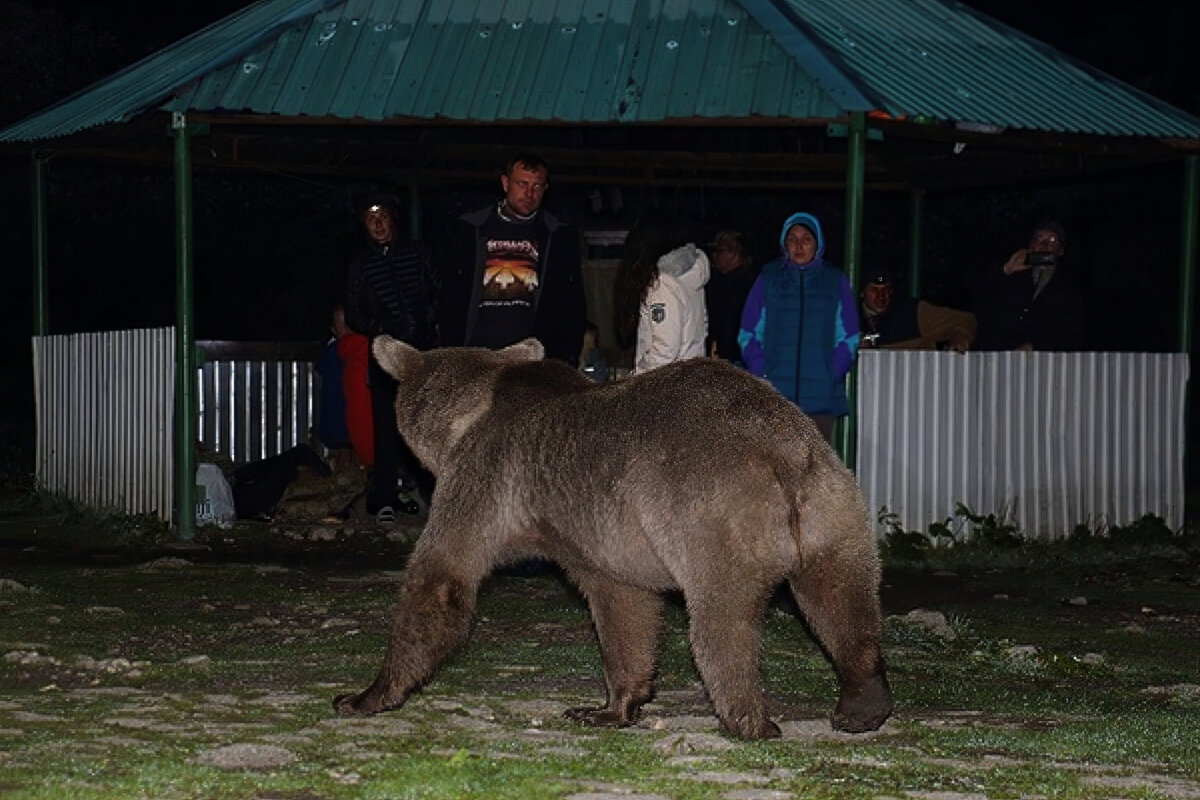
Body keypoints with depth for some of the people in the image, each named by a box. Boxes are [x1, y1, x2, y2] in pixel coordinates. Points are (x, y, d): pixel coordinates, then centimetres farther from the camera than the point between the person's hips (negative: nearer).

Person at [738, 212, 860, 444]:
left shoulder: (835, 281, 11)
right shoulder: (768, 278, 11)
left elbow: (849, 338, 9)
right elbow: (748, 335, 10)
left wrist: (833, 375, -6)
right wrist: (761, 374, -4)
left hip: (821, 398, 0)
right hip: (774, 392, 0)